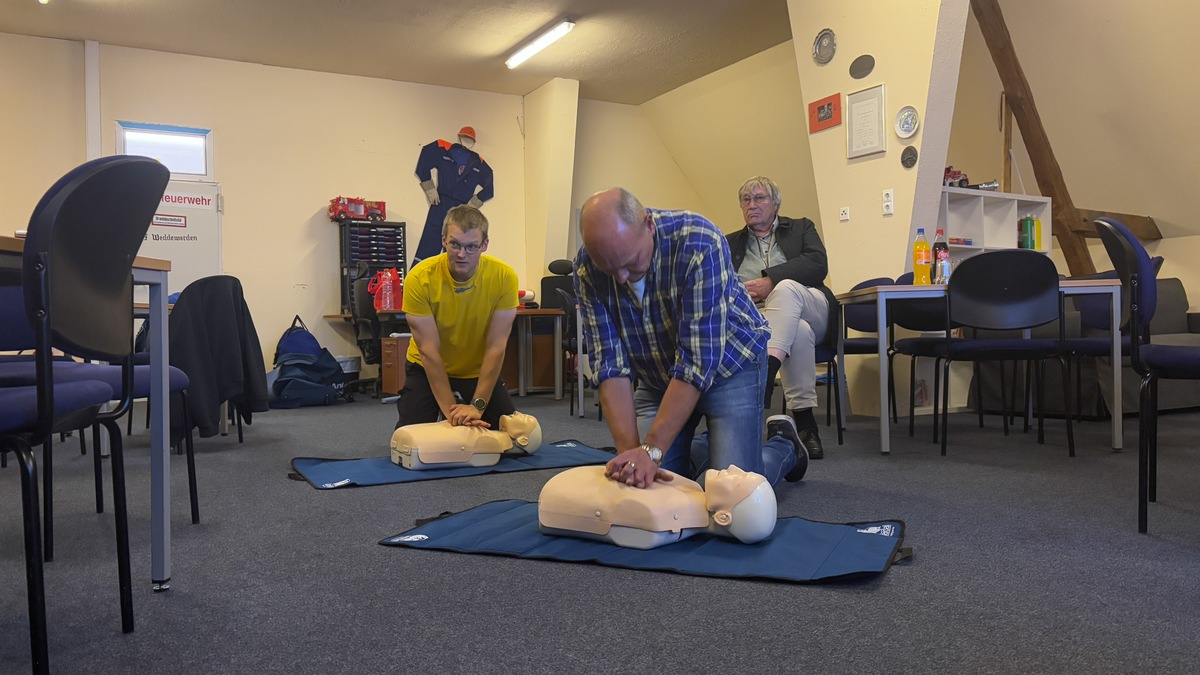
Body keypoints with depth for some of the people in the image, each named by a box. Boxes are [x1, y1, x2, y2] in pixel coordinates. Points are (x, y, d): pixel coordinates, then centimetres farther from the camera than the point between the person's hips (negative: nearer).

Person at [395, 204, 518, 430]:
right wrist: (450, 410, -28)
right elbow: (429, 351, -23)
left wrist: (477, 406, -27)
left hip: (479, 370, 1)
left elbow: (496, 347, -21)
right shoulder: (419, 279, -25)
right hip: (427, 369, -1)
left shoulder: (504, 277, -23)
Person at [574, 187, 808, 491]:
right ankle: (701, 448, 28)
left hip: (727, 363, -4)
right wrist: (629, 450, -28)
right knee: (645, 485, -3)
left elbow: (698, 360, -33)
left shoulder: (699, 243, -33)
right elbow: (610, 364, -19)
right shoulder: (587, 269, -20)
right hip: (658, 374, 4)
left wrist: (652, 450, -36)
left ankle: (783, 445, 20)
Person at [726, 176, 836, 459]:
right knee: (799, 330, -36)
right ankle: (804, 422, -37)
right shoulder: (730, 243, 25)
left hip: (809, 309, 0)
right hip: (754, 315, 0)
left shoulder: (801, 228, 21)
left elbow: (818, 264, 0)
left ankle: (766, 371, -54)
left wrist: (770, 281, -15)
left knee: (785, 287, -36)